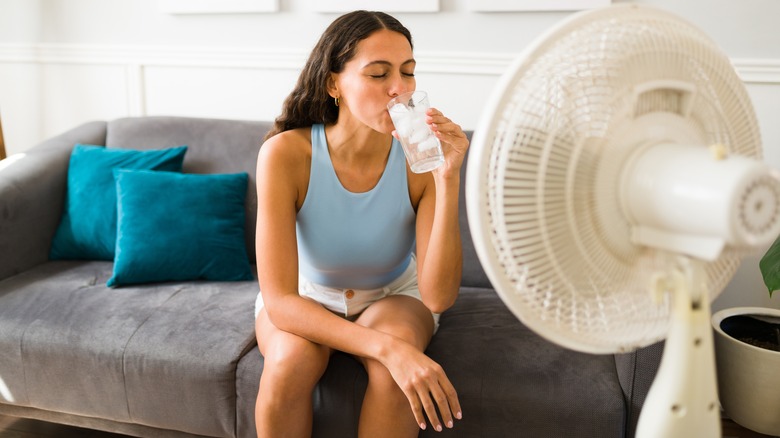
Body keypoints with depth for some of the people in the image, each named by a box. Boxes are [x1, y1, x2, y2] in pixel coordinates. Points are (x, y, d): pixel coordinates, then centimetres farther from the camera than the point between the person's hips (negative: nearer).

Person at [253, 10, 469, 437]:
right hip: (303, 300, 0)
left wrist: (449, 180, -37)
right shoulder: (286, 153, -26)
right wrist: (386, 347, -43)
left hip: (392, 296, 1)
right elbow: (279, 301, -29)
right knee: (291, 360, -31)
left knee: (399, 367, -31)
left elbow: (438, 297, -26)